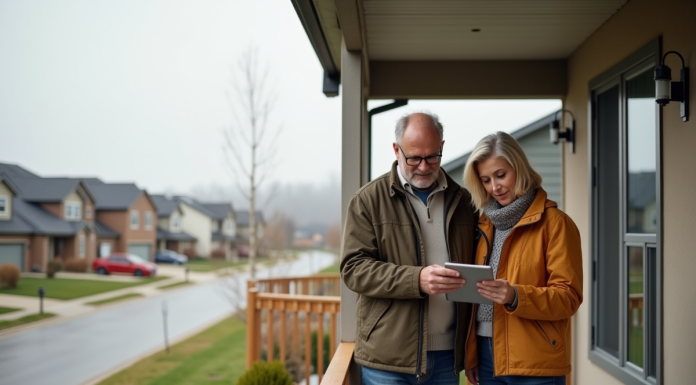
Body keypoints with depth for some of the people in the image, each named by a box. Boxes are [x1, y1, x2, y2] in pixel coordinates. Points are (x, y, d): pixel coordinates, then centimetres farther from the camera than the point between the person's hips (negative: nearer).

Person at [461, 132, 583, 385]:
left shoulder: (555, 223, -5)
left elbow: (569, 297, -9)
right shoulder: (485, 225, 13)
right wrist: (470, 354, 9)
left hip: (534, 363, -5)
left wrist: (516, 297, -25)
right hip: (486, 357, 5)